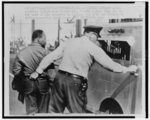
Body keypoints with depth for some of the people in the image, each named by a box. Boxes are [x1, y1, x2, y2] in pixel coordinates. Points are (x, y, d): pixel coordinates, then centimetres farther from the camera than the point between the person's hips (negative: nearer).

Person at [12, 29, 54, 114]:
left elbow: (16, 71, -2)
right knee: (43, 110, 13)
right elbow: (51, 70, -6)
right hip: (43, 85, -2)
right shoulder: (45, 52, -11)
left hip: (28, 86, 2)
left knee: (31, 111, 11)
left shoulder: (22, 53, -3)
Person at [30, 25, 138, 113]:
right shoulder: (93, 48, -4)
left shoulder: (69, 42, 11)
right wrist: (128, 69, 5)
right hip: (75, 82, -5)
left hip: (60, 78, 6)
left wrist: (38, 71, 17)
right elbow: (110, 64, -5)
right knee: (78, 112, 3)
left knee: (55, 110, 17)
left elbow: (51, 57, 11)